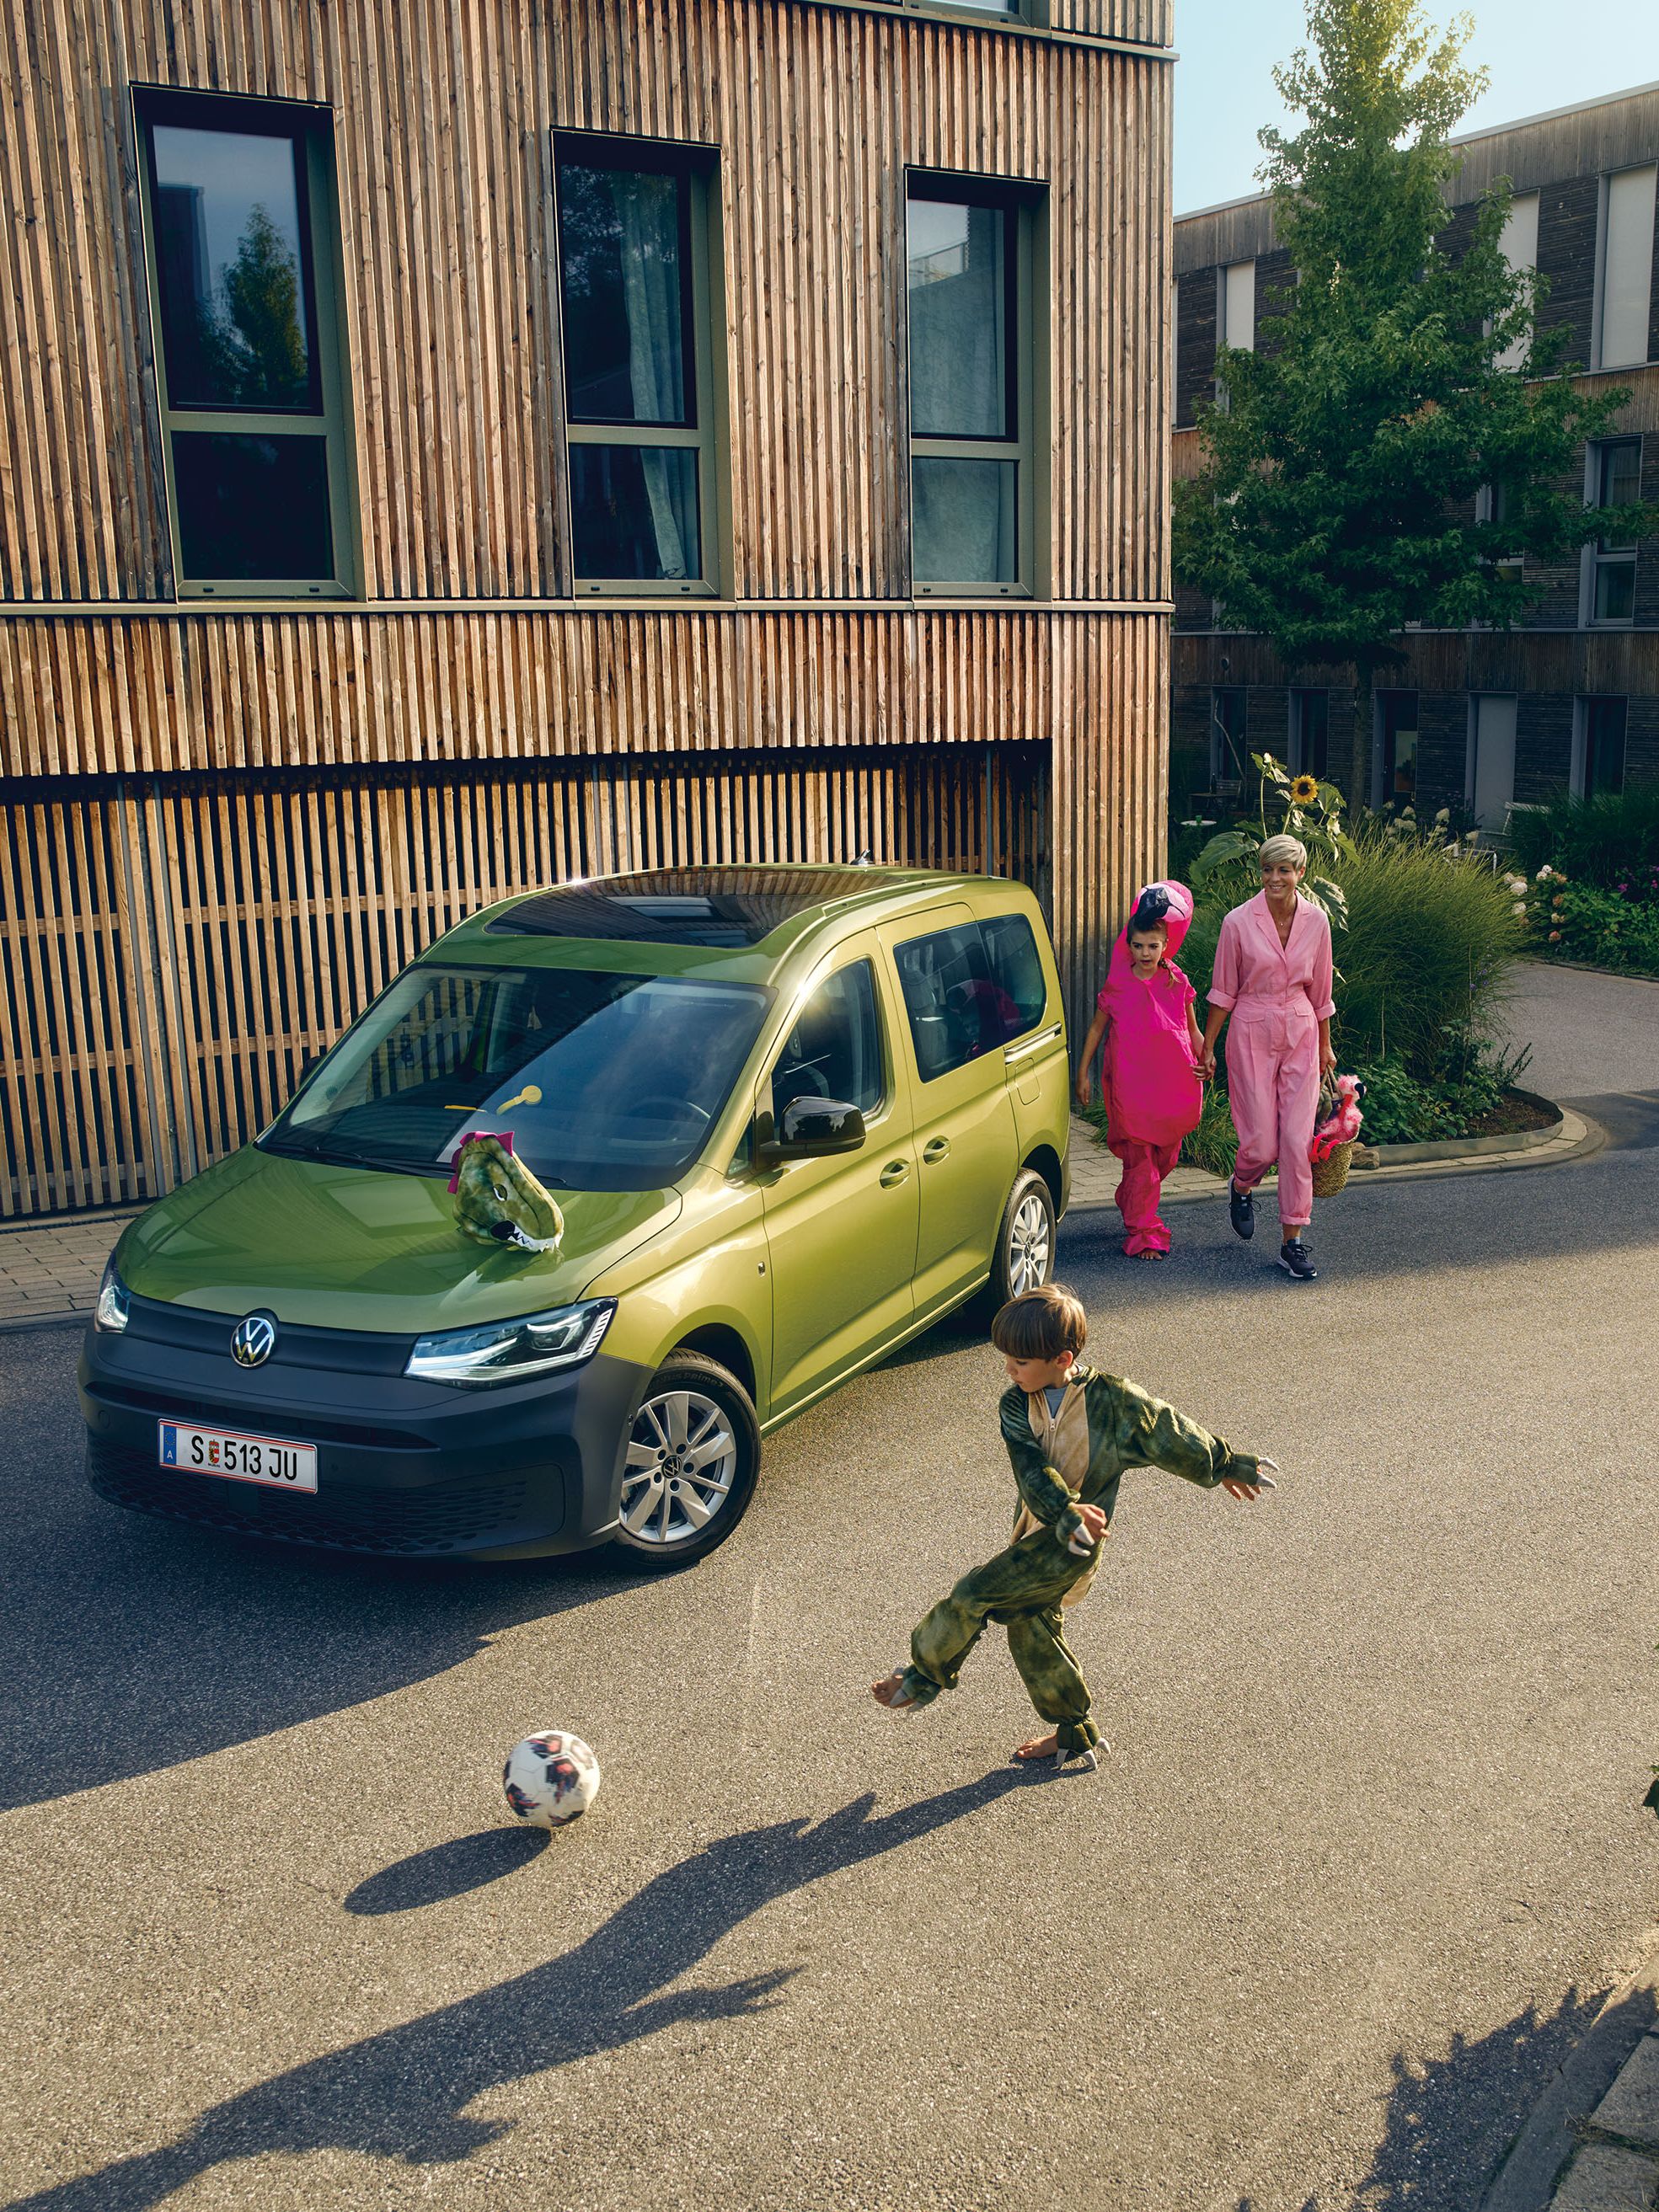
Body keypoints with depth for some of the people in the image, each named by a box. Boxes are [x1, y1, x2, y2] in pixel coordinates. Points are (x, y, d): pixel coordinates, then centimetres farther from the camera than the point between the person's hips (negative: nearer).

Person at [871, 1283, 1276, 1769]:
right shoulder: (1015, 1405, -4)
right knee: (1030, 1629, 16)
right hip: (1038, 1531, 7)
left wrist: (1226, 1466, 10)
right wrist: (1069, 1512, -36)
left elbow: (1171, 1434, -2)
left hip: (1073, 1545, -7)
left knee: (973, 1594, -13)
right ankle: (1073, 1733, 32)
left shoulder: (1112, 1398, -15)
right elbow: (1032, 1469, -18)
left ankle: (925, 1678, 7)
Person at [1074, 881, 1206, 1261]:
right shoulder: (1117, 986, -3)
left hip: (1172, 1083, 3)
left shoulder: (1177, 983, 2)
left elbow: (1193, 1031, 12)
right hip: (1130, 1084, -3)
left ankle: (1131, 1201, 42)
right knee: (1139, 1156, -4)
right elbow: (1096, 1029, 6)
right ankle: (1142, 1232, 3)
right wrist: (1083, 1074, 5)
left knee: (1166, 1154, 14)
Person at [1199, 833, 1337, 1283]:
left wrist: (1324, 1044, 18)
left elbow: (1320, 990, 11)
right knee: (1262, 1143, -2)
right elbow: (1223, 991, 0)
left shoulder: (1316, 921, 0)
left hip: (1300, 1035, 2)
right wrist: (1207, 1047, 1)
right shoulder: (1239, 922, -8)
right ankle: (1242, 1187, 35)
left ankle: (1293, 1242, 5)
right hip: (1252, 1035, -2)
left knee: (1298, 1140, -3)